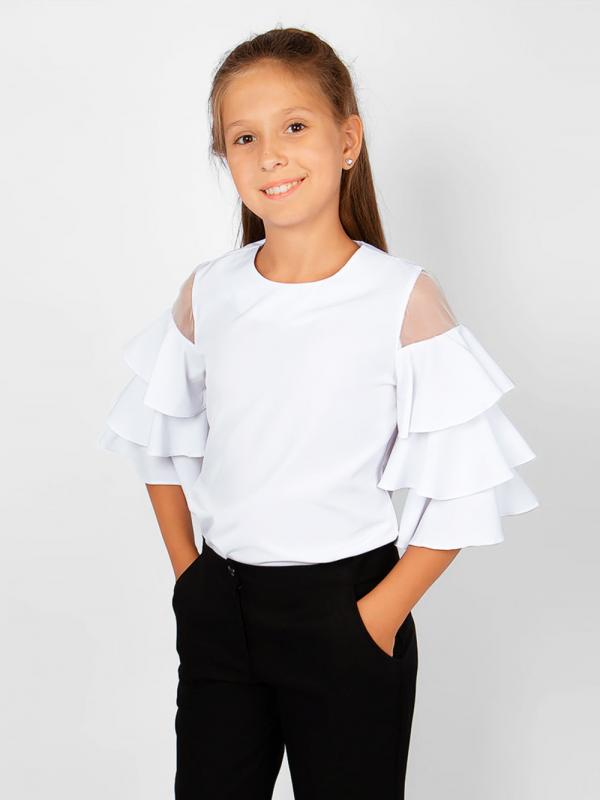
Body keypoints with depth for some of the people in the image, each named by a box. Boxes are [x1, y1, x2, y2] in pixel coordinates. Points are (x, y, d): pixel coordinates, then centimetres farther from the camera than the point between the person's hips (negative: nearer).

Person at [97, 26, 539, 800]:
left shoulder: (404, 299, -12)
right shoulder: (205, 293, 0)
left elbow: (465, 491, -11)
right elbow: (161, 445, 13)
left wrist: (378, 618, -12)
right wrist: (188, 575, 7)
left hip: (346, 613, -3)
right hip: (217, 613, 4)